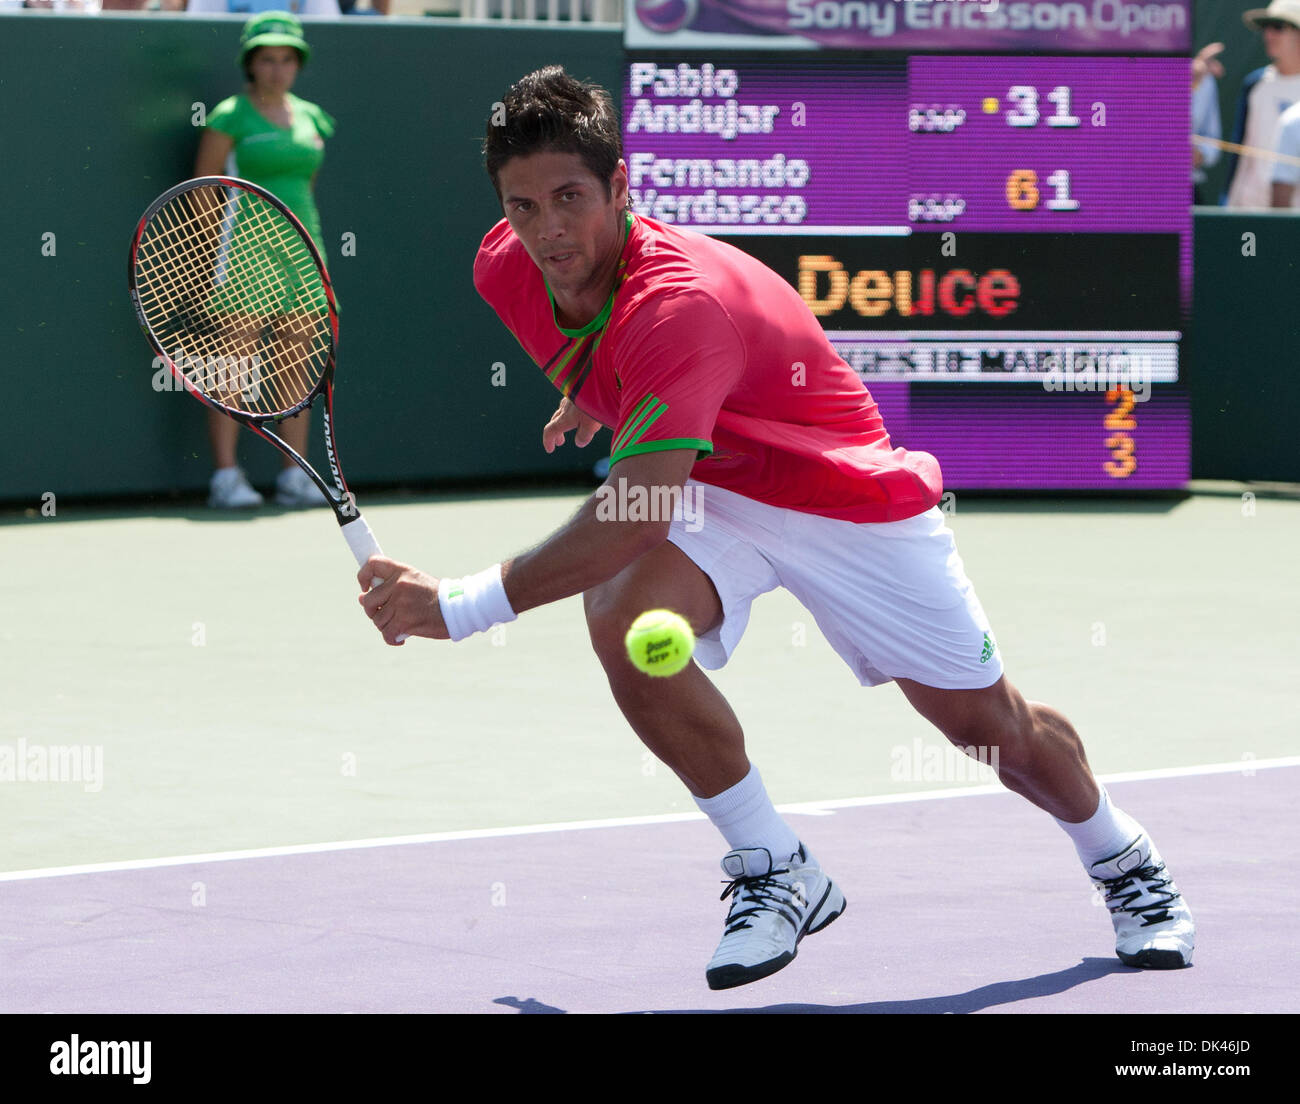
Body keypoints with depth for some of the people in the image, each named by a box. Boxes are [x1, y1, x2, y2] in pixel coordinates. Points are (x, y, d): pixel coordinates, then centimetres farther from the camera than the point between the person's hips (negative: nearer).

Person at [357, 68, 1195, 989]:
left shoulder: (680, 304, -41)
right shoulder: (505, 269, -17)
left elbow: (637, 519, -48)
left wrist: (460, 608, -51)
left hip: (853, 499, -5)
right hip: (705, 490, 5)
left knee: (992, 724, 7)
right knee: (626, 625, -28)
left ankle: (1125, 860, 40)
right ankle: (778, 874, -10)